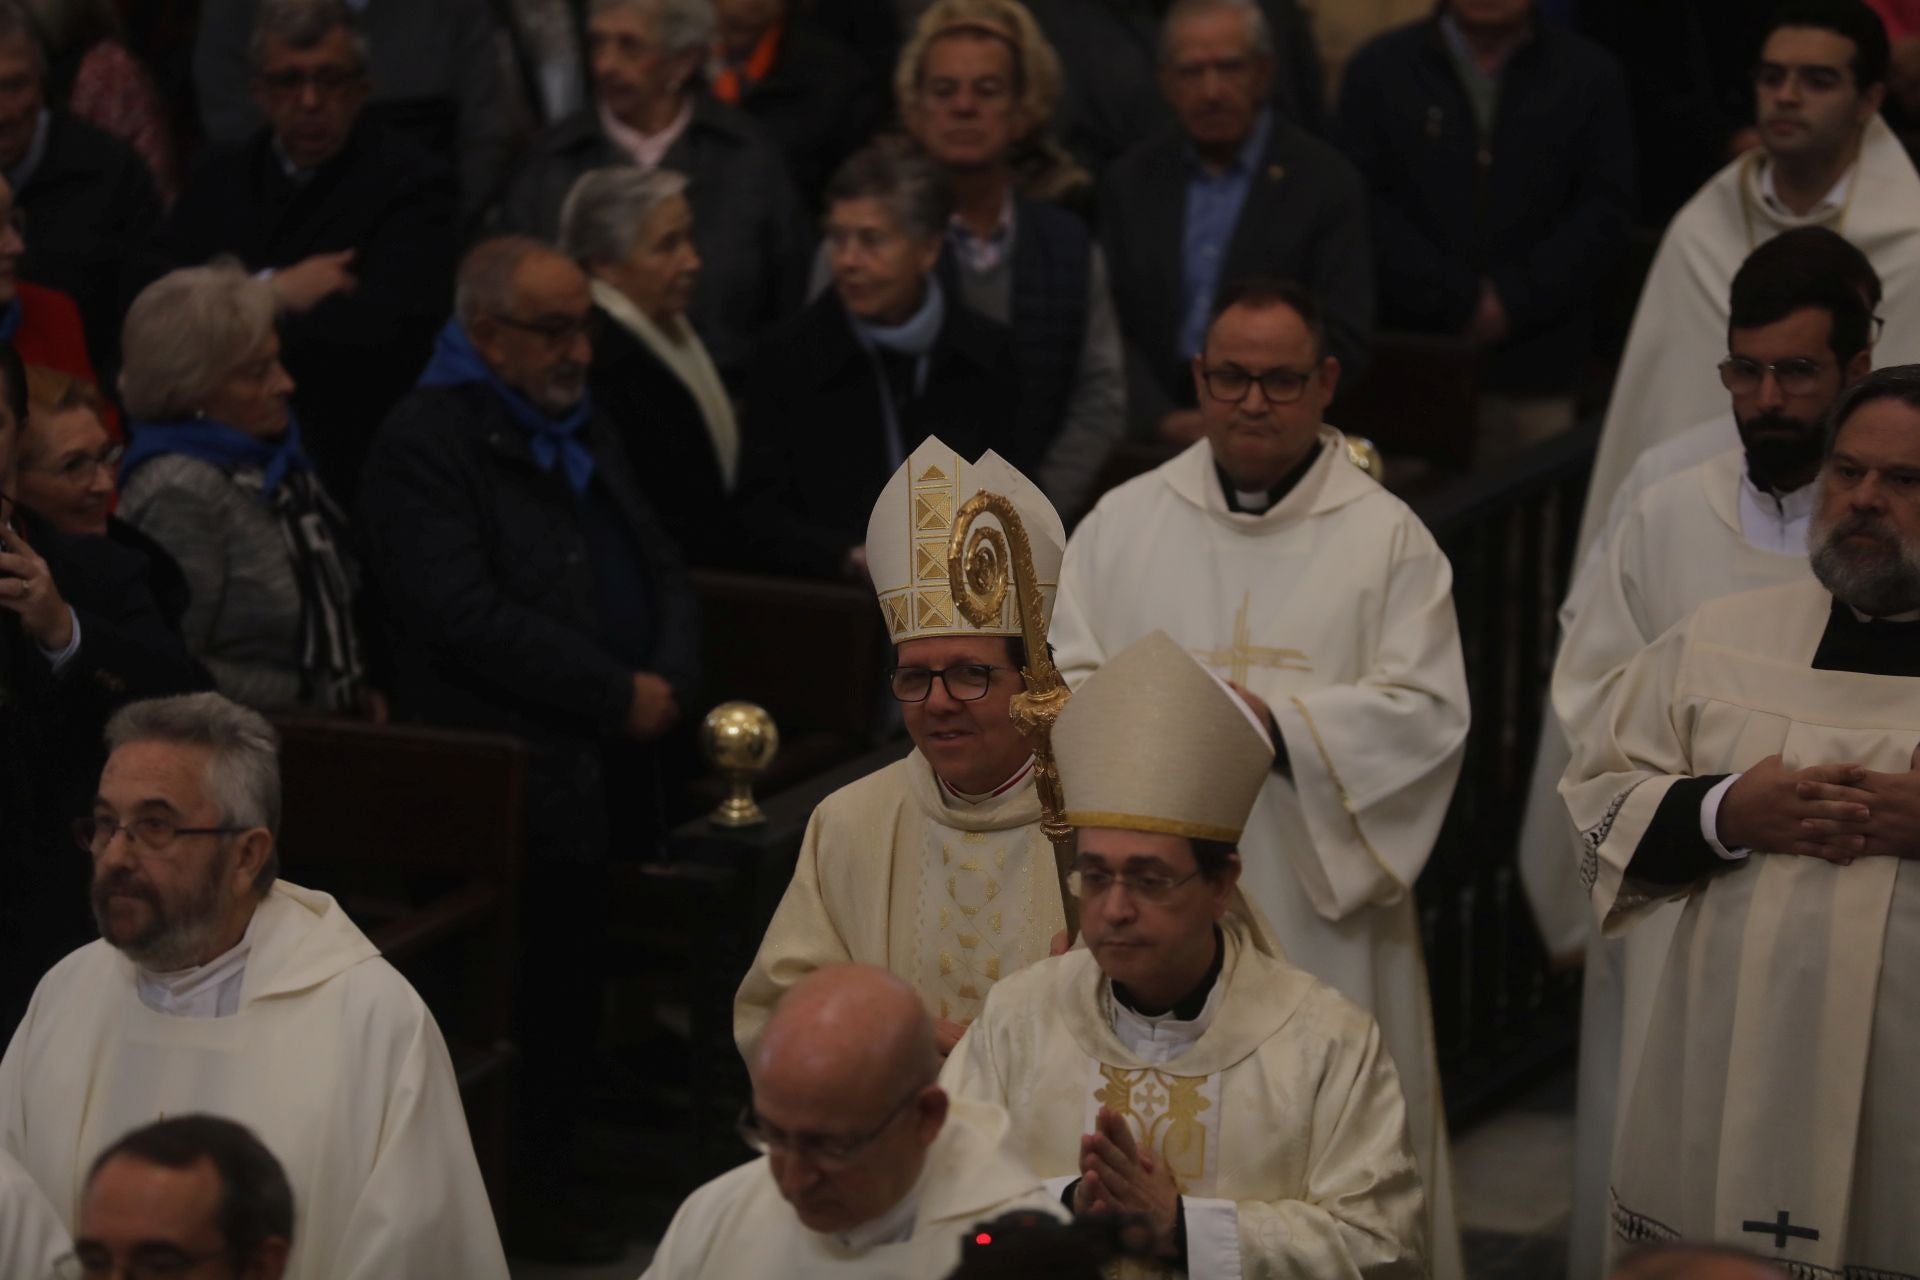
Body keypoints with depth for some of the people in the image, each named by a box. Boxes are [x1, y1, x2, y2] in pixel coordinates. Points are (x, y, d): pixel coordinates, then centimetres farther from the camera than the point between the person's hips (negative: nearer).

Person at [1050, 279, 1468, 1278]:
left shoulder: (1387, 539, 3)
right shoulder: (1123, 526, 10)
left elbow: (1428, 712, -6)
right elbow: (1068, 688, 4)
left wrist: (1276, 722, -17)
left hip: (1321, 904, -2)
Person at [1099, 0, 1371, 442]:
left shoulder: (1326, 182, 1)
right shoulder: (1131, 181, 12)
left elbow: (1341, 340, -2)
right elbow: (1112, 326, 9)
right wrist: (1163, 419, -8)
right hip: (1156, 436, 3)